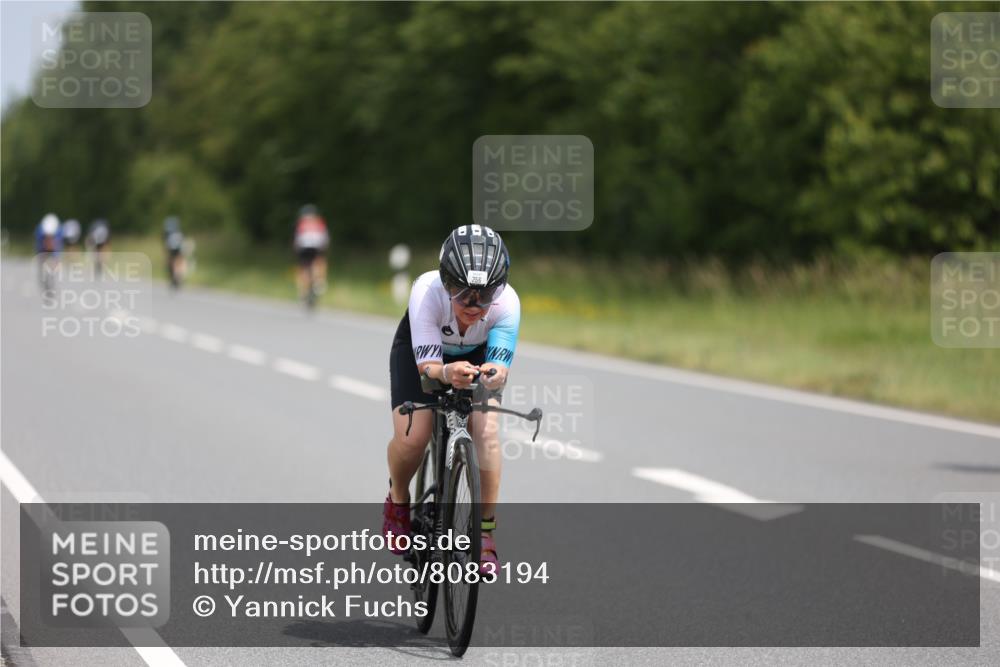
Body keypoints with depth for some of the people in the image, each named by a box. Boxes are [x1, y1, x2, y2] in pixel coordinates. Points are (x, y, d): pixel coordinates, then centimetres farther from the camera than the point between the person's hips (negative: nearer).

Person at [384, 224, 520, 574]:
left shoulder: (506, 302, -35)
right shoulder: (427, 291, -39)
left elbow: (500, 365, -38)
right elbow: (426, 364, -39)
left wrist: (493, 375, -62)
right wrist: (447, 373, -62)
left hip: (477, 354, 1)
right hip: (420, 349, -1)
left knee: (486, 430, -22)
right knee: (412, 437, -20)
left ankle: (486, 532, -8)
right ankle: (398, 500, 13)